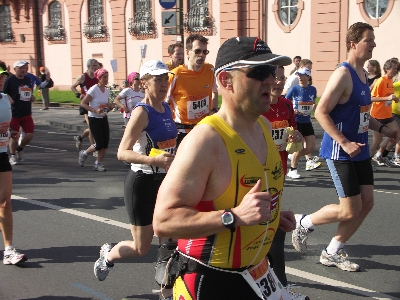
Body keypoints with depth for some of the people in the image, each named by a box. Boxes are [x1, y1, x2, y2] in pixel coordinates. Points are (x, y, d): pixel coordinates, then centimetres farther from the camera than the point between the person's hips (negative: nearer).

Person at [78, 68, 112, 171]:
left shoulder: (107, 90, 6)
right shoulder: (93, 90, -15)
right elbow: (82, 103, -15)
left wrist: (109, 107, 0)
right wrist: (95, 110, -26)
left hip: (104, 119, 6)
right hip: (94, 119, -6)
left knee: (105, 144, 0)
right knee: (99, 144, -9)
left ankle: (98, 163, 16)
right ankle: (84, 153, 19)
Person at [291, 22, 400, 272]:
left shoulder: (363, 74, 12)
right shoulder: (343, 75, -17)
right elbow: (321, 112, -21)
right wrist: (344, 143, -25)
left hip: (360, 150, 9)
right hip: (341, 152, -9)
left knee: (367, 202, 9)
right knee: (350, 210, -5)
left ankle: (333, 252, 22)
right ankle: (304, 223, 18)